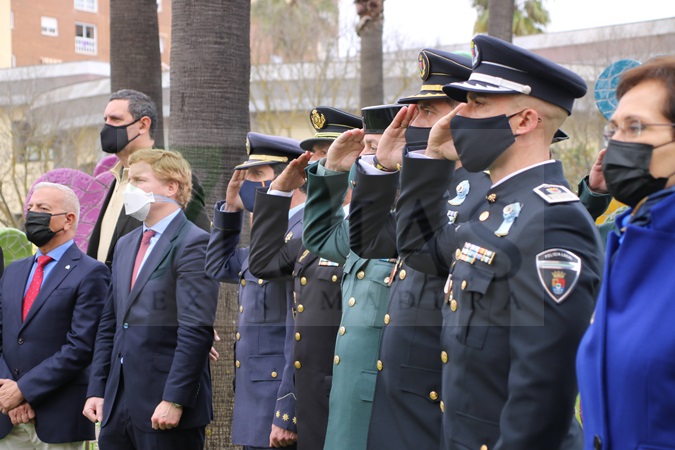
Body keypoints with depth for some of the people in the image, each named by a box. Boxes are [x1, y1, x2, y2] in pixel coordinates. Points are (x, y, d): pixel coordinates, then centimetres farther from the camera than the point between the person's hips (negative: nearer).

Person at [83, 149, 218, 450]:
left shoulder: (193, 243, -10)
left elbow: (197, 330, -17)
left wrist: (174, 400, -20)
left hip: (164, 405, -7)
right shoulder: (125, 244, 16)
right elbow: (109, 325, 17)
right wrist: (96, 390, 10)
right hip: (118, 403, 7)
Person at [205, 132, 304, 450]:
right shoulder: (274, 233, 13)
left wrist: (286, 417, -23)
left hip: (280, 403, -9)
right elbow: (220, 267, 28)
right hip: (256, 401, 9)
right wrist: (230, 207, 14)